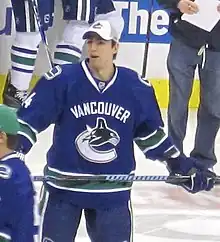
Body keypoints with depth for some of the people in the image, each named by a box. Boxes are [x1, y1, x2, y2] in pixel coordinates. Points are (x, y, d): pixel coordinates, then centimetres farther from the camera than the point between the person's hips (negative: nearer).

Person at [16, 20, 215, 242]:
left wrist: (181, 165, 9)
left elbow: (152, 134, 10)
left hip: (114, 192, 2)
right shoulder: (61, 80, -12)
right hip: (63, 186, -2)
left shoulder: (136, 87, -2)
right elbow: (27, 120, -10)